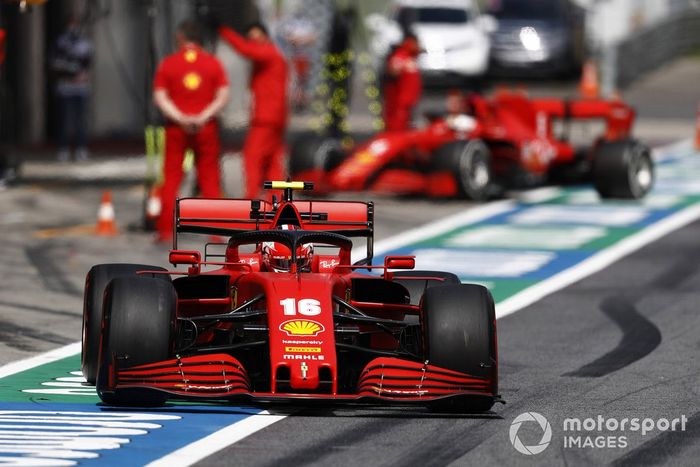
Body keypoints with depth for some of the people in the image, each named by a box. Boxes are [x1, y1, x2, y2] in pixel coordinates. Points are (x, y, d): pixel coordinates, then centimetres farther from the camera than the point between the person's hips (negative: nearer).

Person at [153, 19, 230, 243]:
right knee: (209, 178, 7)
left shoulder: (168, 64, -2)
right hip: (206, 127, 1)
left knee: (171, 178, 7)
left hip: (176, 127, -1)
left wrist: (180, 118, -13)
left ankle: (165, 229, 3)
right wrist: (204, 117, -12)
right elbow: (223, 96, -6)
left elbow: (160, 96, -8)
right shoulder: (213, 63, 1)